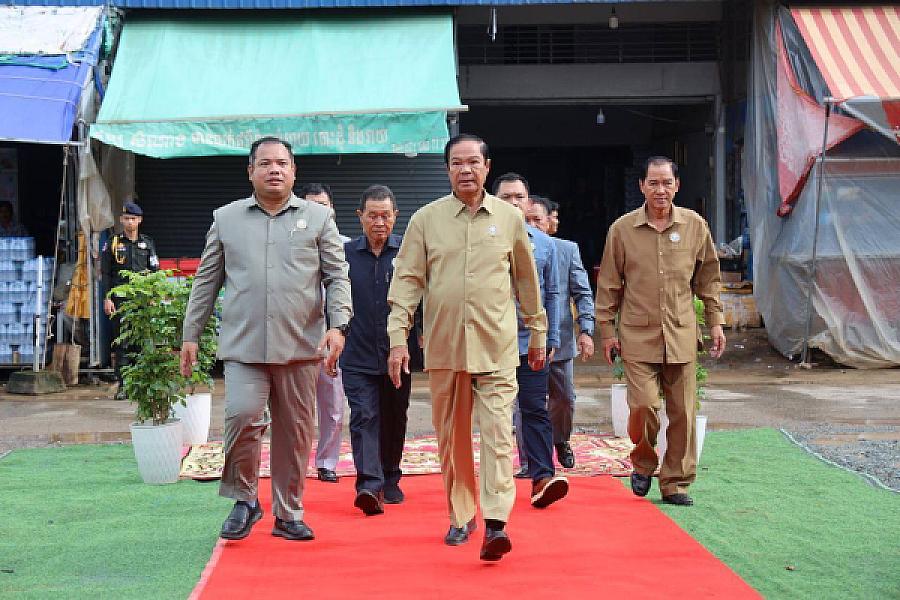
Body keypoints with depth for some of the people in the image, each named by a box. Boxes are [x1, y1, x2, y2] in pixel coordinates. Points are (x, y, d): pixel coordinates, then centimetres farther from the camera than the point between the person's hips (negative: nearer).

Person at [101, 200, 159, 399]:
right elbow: (105, 273, 6)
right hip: (120, 299, -1)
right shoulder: (112, 243, 8)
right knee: (121, 342, -2)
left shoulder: (148, 243, 12)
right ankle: (122, 385, 1)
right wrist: (107, 298, -2)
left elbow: (155, 271, 12)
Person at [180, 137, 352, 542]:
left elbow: (337, 277, 6)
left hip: (300, 346, 1)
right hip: (243, 345, 0)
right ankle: (244, 500, 4)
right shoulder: (226, 219, 11)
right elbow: (206, 281, 14)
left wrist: (338, 325, -9)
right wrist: (190, 335, 10)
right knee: (242, 416, -18)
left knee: (295, 432, 6)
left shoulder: (318, 218, 9)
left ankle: (288, 514, 19)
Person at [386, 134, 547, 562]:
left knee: (498, 432, -11)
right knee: (452, 437, 10)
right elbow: (408, 280, 2)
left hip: (497, 346, -1)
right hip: (443, 346, 1)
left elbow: (527, 280, 13)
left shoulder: (509, 218, 5)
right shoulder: (426, 219, 3)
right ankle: (461, 517, 24)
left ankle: (496, 523, -13)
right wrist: (398, 338, -6)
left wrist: (538, 334, 16)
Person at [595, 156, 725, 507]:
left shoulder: (695, 225, 4)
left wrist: (715, 321, 9)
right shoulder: (622, 229, 0)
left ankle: (675, 483, 17)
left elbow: (708, 277, 13)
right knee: (644, 405, -11)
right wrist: (607, 330, 4)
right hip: (638, 334, -2)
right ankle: (643, 463, 18)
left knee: (682, 412, 3)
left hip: (681, 334, 2)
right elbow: (608, 283, 6)